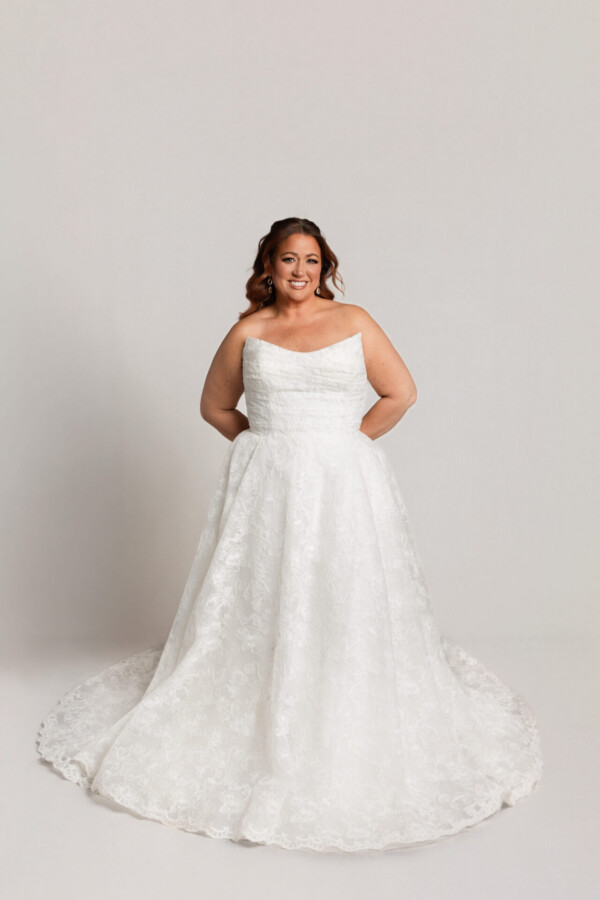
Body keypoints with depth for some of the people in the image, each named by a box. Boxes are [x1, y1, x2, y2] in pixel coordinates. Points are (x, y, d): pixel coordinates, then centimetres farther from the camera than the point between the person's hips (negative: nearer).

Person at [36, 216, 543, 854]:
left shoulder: (354, 321, 5)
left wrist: (348, 441, 2)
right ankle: (253, 724, 22)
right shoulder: (247, 332, 6)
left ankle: (349, 739, 21)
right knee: (255, 604, 3)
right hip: (265, 488, 1)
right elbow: (215, 406, 15)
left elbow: (400, 393, 6)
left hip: (345, 486, 0)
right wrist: (268, 444, 5)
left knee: (346, 605, 2)